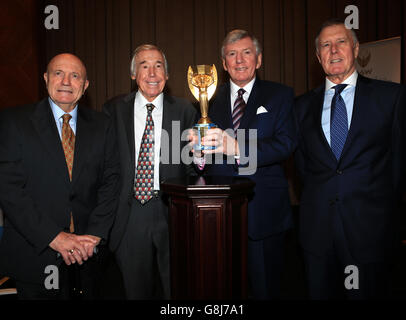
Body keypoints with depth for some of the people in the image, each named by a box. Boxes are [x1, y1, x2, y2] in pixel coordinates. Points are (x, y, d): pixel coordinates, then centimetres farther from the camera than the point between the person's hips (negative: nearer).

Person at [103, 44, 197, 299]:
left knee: (175, 289, 12)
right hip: (129, 216, 1)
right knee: (136, 290, 15)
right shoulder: (113, 110, 3)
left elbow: (192, 166, 6)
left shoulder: (185, 111, 2)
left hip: (171, 213, 0)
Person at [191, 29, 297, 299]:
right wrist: (199, 153, -19)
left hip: (264, 213, -2)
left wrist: (238, 147, -26)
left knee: (265, 289, 10)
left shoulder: (280, 96, 3)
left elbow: (286, 144, -12)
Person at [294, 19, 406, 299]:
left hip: (370, 226, -2)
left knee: (368, 293, 11)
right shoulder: (304, 105, 9)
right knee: (321, 294, 14)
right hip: (317, 228, 3)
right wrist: (319, 201, 4)